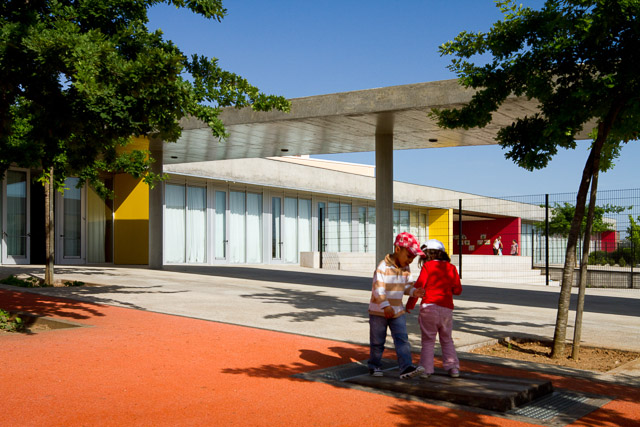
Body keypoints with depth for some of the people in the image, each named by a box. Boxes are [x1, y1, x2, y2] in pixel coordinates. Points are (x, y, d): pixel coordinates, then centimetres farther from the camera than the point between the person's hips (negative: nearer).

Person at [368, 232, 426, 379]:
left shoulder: (406, 269, 3)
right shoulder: (383, 266, -20)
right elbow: (378, 289, -26)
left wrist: (414, 291, -10)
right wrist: (385, 306, -36)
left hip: (397, 312, 5)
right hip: (379, 311, -5)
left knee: (402, 339, -6)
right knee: (377, 341, 8)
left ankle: (406, 368, -11)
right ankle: (374, 366, 25)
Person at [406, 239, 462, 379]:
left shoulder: (427, 266, -4)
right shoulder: (451, 268, 7)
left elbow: (419, 286, -7)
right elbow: (458, 290, 8)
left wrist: (410, 304, 2)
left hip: (429, 306, -3)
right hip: (447, 308, 3)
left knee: (428, 340, 4)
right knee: (447, 339, 16)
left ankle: (426, 369, 1)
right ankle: (453, 367, 11)